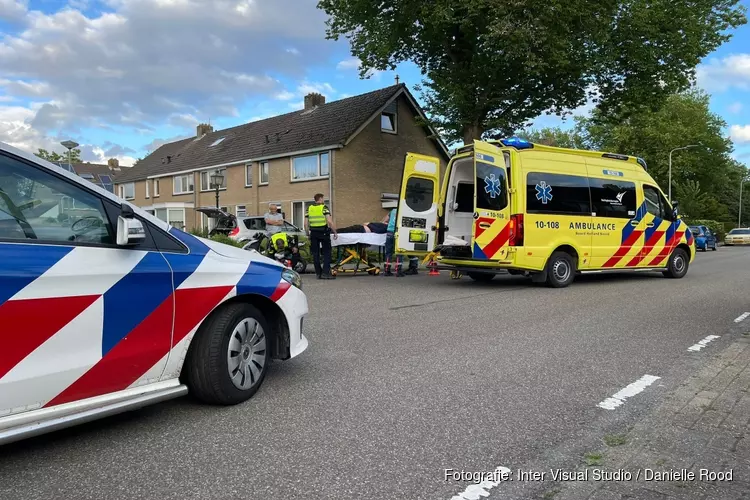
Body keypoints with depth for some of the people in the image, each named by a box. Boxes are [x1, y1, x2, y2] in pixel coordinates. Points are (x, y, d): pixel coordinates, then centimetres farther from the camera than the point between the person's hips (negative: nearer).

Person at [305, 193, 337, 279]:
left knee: (315, 253, 10)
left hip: (313, 233, 4)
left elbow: (306, 223, 6)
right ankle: (325, 273, -5)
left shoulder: (309, 208, 8)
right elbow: (329, 221, -14)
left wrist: (308, 234, 15)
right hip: (323, 232, -4)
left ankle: (318, 273, 13)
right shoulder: (324, 208, -4)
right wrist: (335, 232, -8)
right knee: (327, 253, 3)